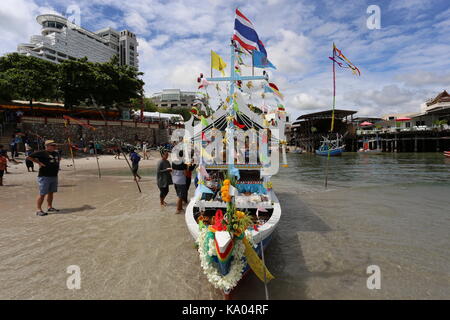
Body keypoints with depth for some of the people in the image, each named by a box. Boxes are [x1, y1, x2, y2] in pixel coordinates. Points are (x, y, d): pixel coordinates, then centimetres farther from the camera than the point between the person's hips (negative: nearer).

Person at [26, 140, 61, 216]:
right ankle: (39, 210, 2)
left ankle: (50, 207, 24)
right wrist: (39, 162, -11)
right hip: (44, 176, -7)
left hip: (54, 176, 7)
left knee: (51, 193, 14)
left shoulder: (56, 153, 15)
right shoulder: (41, 153, -7)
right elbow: (28, 157, -7)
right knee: (42, 194, -5)